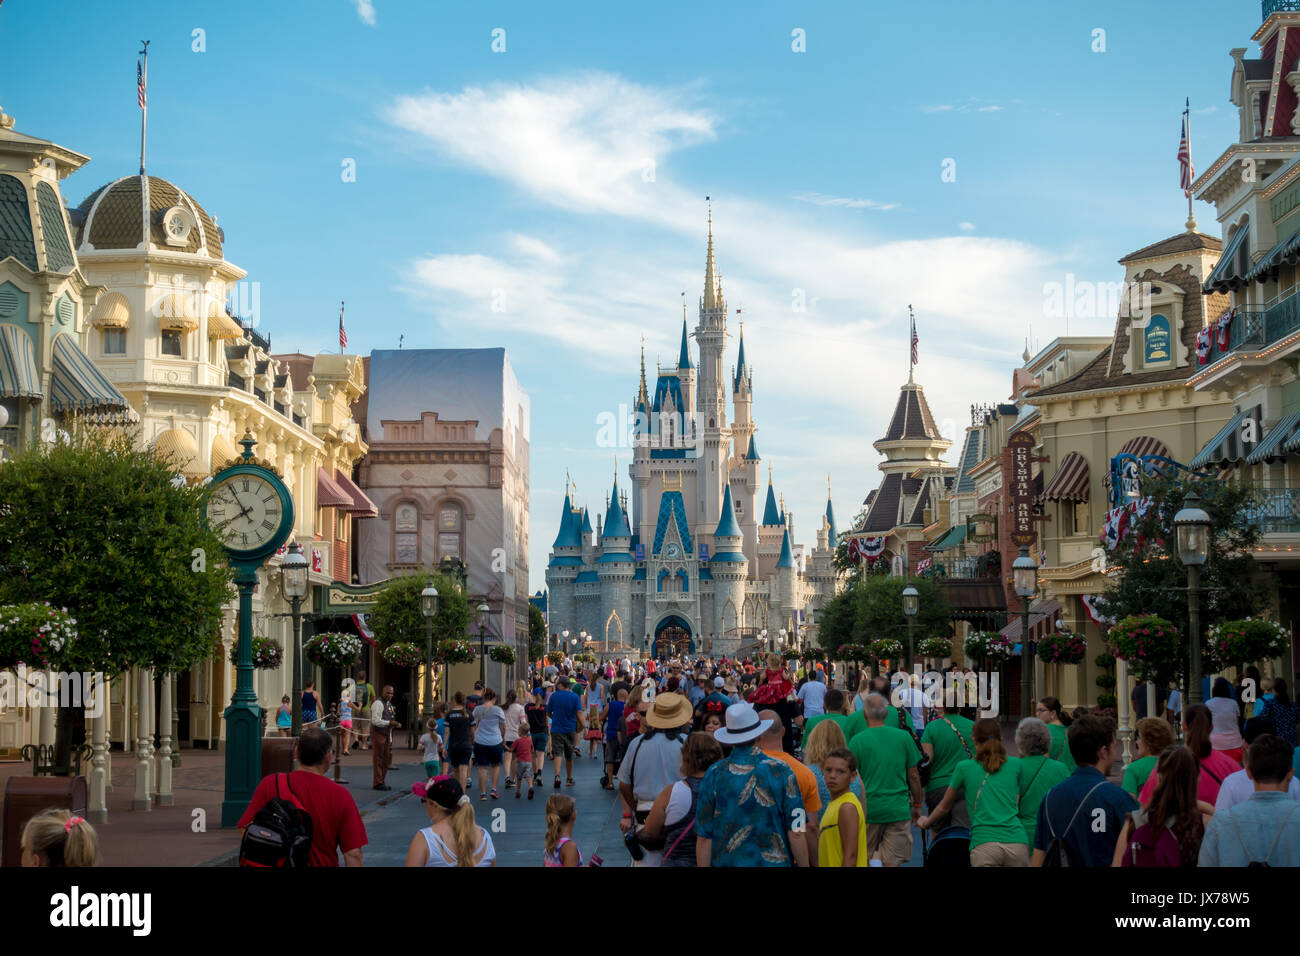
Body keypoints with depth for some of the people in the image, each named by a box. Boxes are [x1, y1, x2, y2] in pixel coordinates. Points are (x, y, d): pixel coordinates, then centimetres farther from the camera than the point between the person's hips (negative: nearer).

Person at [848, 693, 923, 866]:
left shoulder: (857, 741, -5)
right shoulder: (904, 737, 1)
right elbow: (913, 776, 6)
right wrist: (917, 804, 19)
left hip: (868, 809, -1)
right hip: (898, 810, 1)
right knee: (892, 862, 1)